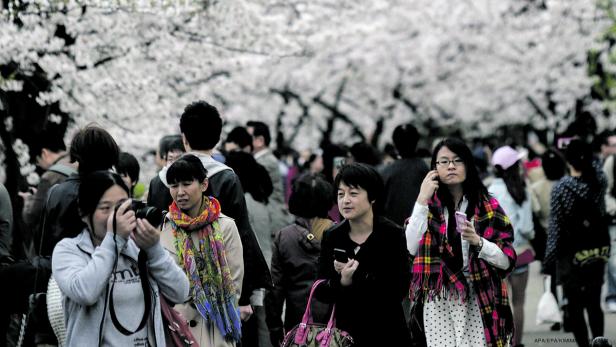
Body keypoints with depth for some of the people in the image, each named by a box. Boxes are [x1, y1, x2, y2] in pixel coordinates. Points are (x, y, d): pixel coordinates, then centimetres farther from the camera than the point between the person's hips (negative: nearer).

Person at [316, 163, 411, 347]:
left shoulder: (393, 235, -8)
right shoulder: (331, 237, 3)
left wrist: (357, 277, -22)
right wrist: (342, 283, -20)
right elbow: (320, 292, 0)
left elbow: (399, 290, -16)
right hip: (344, 332, 3)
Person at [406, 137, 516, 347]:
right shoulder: (429, 206, 9)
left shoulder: (488, 206, 5)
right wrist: (422, 200, -10)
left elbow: (507, 260, 0)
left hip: (478, 300, -1)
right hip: (438, 301, 1)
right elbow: (412, 248, -8)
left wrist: (478, 242, -17)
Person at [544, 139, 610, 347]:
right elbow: (595, 163, 23)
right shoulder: (599, 180, -4)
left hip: (572, 253, -4)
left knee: (575, 306, 3)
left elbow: (555, 227, -13)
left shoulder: (561, 188, -13)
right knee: (594, 303, 15)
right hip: (598, 251, 4)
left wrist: (549, 261, -8)